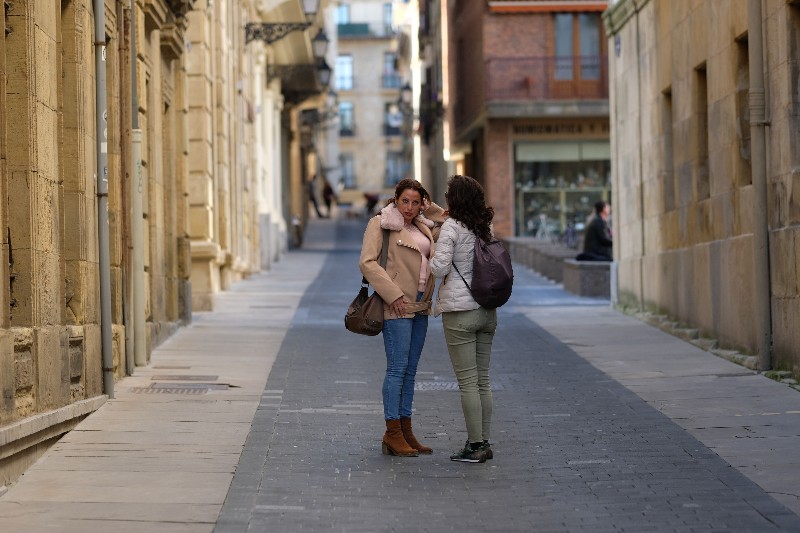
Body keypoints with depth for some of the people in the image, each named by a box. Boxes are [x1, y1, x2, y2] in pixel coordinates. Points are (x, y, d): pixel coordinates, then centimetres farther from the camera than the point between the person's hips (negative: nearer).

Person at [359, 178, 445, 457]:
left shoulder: (424, 228, 15)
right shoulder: (380, 223, -4)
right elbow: (367, 262, -12)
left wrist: (432, 208, 14)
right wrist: (393, 295, -17)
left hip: (420, 307, 7)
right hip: (396, 306, -7)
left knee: (410, 370, 9)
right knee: (397, 368, -8)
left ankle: (406, 431, 14)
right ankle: (392, 434, -4)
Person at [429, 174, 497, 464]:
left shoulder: (452, 227, -12)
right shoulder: (485, 227, 8)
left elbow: (440, 268, -18)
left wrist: (429, 259, 6)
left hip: (460, 312, -7)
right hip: (487, 310, 7)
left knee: (468, 382, -2)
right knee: (482, 380, 11)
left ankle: (475, 445, -1)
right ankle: (484, 442, 14)